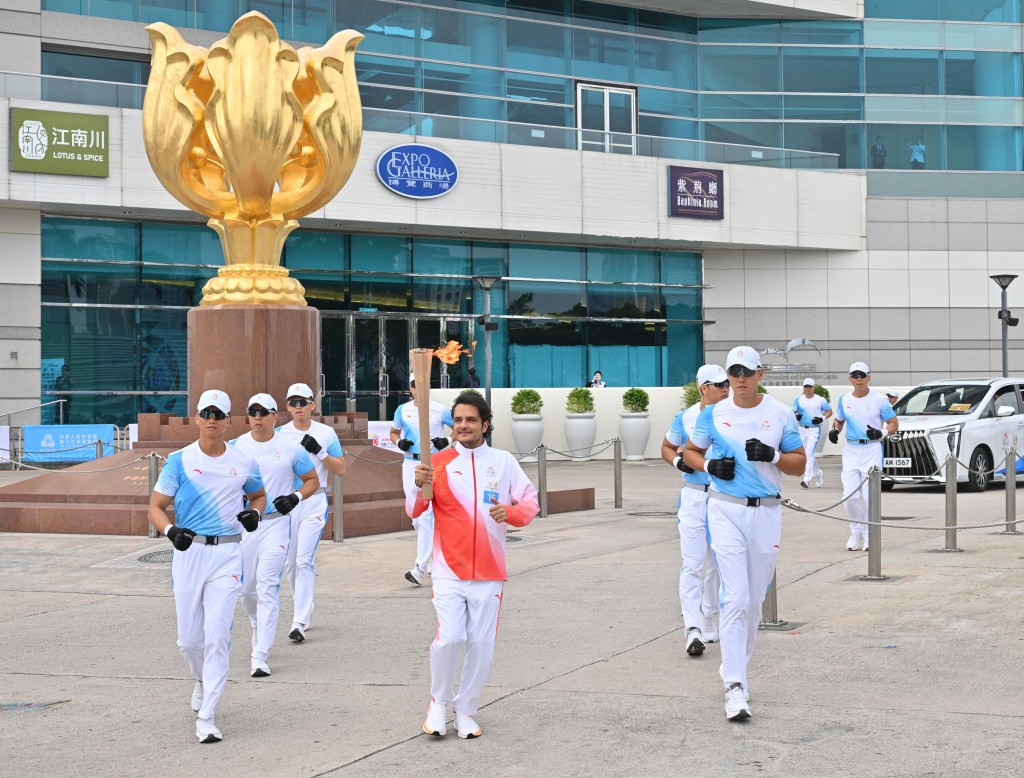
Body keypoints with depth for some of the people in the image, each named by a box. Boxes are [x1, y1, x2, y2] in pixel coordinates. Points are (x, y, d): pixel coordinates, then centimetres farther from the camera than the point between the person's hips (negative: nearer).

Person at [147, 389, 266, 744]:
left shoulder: (244, 462, 4)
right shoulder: (180, 460, 0)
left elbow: (258, 494, 23)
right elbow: (156, 506, 0)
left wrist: (254, 512, 0)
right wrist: (171, 530, -20)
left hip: (227, 553, 0)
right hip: (188, 551, 0)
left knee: (217, 637, -9)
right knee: (189, 639, 7)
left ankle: (206, 718, -6)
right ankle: (202, 681, 40)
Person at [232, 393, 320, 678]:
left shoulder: (291, 448, -3)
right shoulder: (236, 447, 3)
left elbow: (313, 480, 7)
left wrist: (296, 497, -12)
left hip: (276, 523, -3)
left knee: (267, 586, -13)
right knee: (246, 587, 12)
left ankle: (260, 657, -13)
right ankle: (259, 629, 43)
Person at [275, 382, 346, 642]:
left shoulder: (326, 433, 1)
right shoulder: (279, 435, 5)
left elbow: (341, 469, 1)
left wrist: (319, 451, -13)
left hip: (314, 501, -3)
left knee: (304, 560, -13)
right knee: (289, 562, 11)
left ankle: (299, 622, -15)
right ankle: (304, 609, 32)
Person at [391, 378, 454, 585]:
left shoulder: (440, 411, -4)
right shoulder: (402, 410, 7)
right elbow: (393, 432, 21)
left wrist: (447, 441, -12)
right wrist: (399, 442, -1)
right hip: (410, 465, 5)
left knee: (426, 516, -14)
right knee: (416, 516, 11)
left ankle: (420, 568, -18)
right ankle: (432, 557, 31)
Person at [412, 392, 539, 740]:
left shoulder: (503, 462, 4)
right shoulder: (439, 462, 0)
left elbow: (530, 502, 6)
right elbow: (415, 511, -5)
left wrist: (510, 512, -16)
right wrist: (419, 485, -26)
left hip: (489, 571, 2)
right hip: (449, 569, -2)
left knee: (481, 645, 4)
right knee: (449, 638, -13)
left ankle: (465, 710, 22)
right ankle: (439, 703, 10)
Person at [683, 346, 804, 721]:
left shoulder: (780, 414, 3)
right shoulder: (713, 414, 2)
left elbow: (800, 463, 6)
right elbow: (690, 452, 15)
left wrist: (772, 455, -14)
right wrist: (710, 465, -6)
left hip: (766, 511, 2)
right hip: (726, 510, -2)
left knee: (754, 601, 10)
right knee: (736, 598, -12)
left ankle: (736, 668, 28)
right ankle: (734, 684, -12)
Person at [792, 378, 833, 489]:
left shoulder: (820, 400, -1)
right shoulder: (798, 400, 7)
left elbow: (829, 411, 6)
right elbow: (793, 412, 7)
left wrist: (822, 418, -11)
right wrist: (796, 415, -16)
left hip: (814, 429, -5)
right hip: (802, 429, 5)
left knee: (809, 453, -16)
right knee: (804, 454, 12)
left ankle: (807, 480, -19)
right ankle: (817, 473, 35)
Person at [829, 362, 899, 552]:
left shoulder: (879, 400, -3)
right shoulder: (844, 400, 8)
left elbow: (894, 423, 2)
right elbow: (839, 420, 22)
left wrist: (881, 433, -18)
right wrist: (834, 430, 0)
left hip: (872, 449, -3)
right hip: (851, 449, 3)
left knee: (869, 495, -5)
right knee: (850, 495, -3)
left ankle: (869, 534, 8)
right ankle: (856, 531, 16)